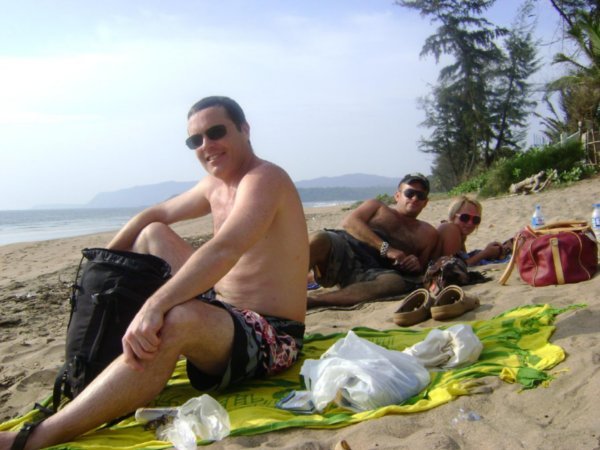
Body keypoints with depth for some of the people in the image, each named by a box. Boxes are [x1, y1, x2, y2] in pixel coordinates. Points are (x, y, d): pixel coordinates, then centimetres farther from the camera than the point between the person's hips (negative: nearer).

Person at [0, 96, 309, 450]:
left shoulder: (264, 179, -18)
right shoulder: (216, 185, 10)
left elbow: (225, 249, -35)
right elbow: (158, 214, 22)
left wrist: (154, 306, -45)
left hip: (271, 337, -10)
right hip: (223, 310, 10)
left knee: (176, 321, -42)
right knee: (153, 234, 17)